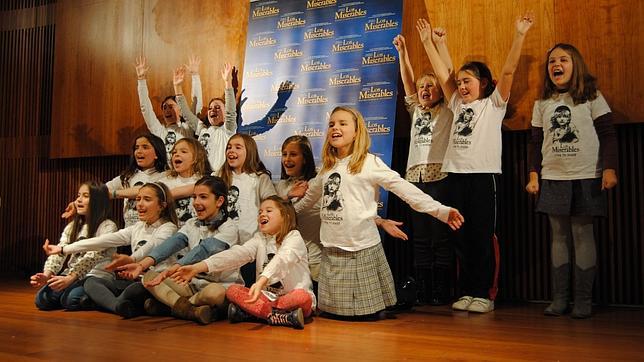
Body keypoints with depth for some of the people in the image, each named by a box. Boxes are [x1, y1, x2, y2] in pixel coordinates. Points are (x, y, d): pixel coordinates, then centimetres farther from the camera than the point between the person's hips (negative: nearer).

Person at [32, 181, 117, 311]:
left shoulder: (107, 226, -6)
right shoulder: (72, 227, 15)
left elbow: (92, 256, -20)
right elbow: (58, 252, 0)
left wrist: (69, 278, -32)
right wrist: (47, 275, -20)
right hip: (73, 275, 6)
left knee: (70, 299, -31)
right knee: (42, 298, -17)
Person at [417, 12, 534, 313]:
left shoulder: (494, 104, 5)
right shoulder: (457, 105, 18)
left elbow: (508, 70, -6)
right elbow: (441, 72, 19)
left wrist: (519, 35, -14)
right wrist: (427, 41, 19)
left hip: (483, 175, -5)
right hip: (455, 175, 5)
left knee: (483, 237, -2)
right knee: (461, 237, 7)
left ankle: (485, 294, 6)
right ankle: (467, 292, 16)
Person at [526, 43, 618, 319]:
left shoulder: (592, 98, 1)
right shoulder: (542, 104, 10)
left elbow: (608, 136, -2)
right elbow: (536, 143, 12)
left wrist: (609, 169, -12)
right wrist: (533, 175, 6)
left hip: (586, 178, -3)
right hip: (552, 179, 3)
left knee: (583, 235, -3)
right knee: (559, 236, 5)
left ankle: (584, 300, 4)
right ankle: (559, 298, 10)